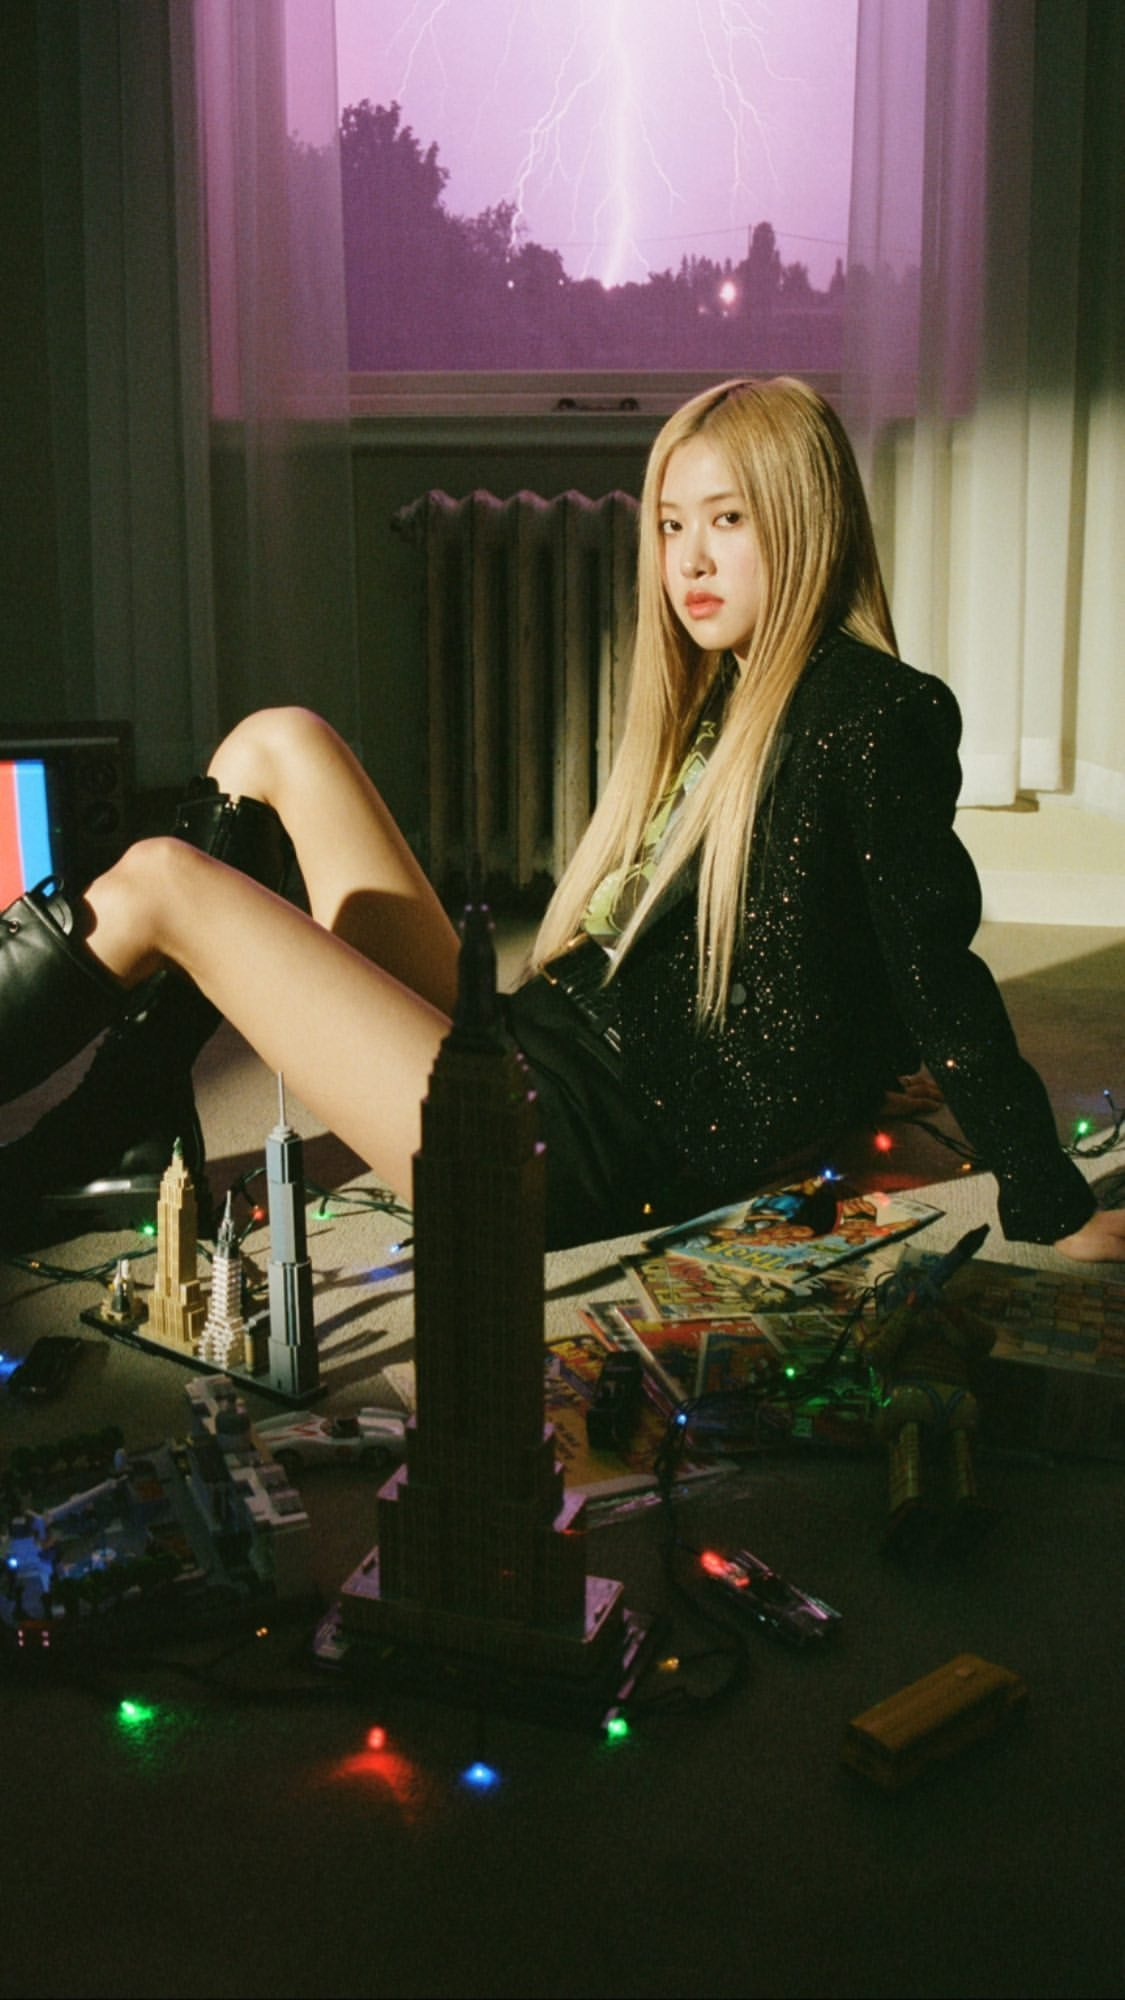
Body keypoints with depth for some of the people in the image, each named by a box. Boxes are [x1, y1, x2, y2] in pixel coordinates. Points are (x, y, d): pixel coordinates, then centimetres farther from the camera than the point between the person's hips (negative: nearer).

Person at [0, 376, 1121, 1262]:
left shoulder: (874, 711, -11)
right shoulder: (719, 705, 16)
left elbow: (938, 968, -13)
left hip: (595, 1151, -9)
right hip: (522, 1055, 9)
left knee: (159, 882, -11)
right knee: (280, 746, 10)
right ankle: (112, 1129, 4)